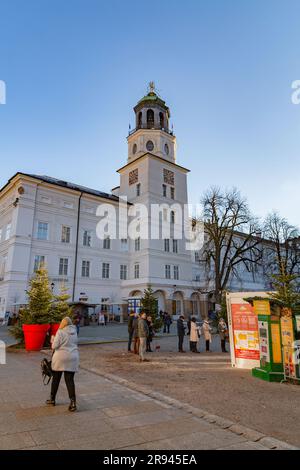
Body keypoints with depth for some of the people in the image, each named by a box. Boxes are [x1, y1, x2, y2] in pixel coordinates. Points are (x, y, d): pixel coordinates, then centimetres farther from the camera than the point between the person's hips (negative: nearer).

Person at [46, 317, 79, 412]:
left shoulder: (60, 332, -10)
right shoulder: (74, 332, 7)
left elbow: (54, 346, -11)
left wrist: (53, 341, 7)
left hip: (60, 358, -3)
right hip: (72, 358, 4)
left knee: (56, 379, 15)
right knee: (70, 380, 5)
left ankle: (52, 399, 30)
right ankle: (73, 402, -3)